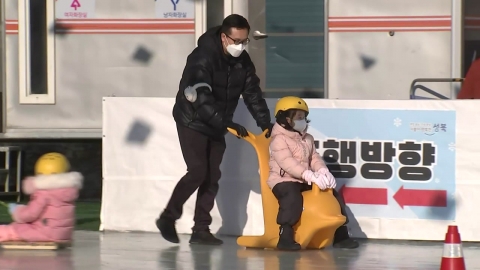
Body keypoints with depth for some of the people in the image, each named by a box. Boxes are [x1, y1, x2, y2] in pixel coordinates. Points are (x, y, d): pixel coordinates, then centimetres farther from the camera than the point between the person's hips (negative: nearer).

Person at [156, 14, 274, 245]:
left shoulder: (243, 61, -2)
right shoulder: (203, 58, -25)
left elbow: (253, 93, 3)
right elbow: (201, 99, -32)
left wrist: (265, 123, -9)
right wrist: (227, 124, -37)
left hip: (216, 126, 7)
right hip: (192, 122, -7)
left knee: (212, 176, 3)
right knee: (198, 172, -15)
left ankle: (201, 230, 7)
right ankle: (168, 217, 2)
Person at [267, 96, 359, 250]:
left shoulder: (307, 139, 17)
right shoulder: (279, 139, -11)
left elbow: (314, 158, 10)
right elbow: (287, 163, -25)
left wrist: (323, 171, -15)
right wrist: (310, 175, -35)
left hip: (304, 181, 8)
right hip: (283, 180, -8)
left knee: (334, 195, 3)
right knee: (293, 197, -40)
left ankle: (340, 236, 11)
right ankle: (285, 237, -39)